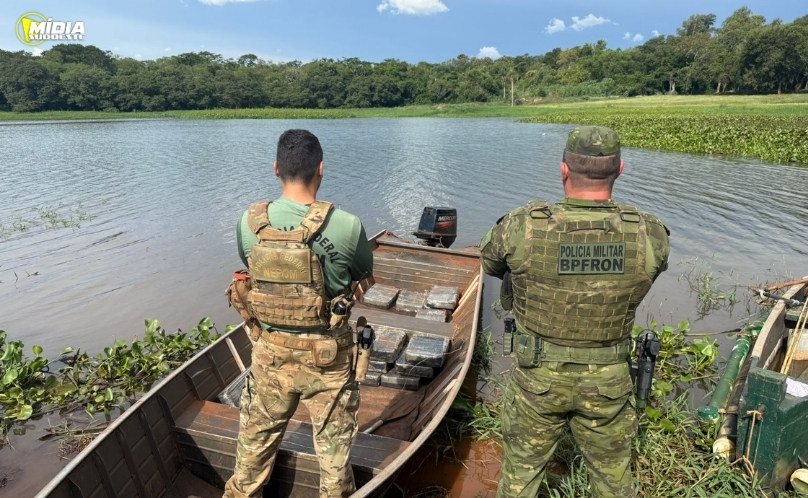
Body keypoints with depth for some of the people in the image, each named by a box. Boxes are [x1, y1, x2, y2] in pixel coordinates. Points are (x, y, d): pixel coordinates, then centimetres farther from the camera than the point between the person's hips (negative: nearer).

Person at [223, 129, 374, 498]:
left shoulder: (249, 222, -11)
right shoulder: (347, 226, -20)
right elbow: (364, 277, -2)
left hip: (270, 351, 3)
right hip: (327, 355, -3)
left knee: (257, 437, 26)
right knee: (333, 442, 18)